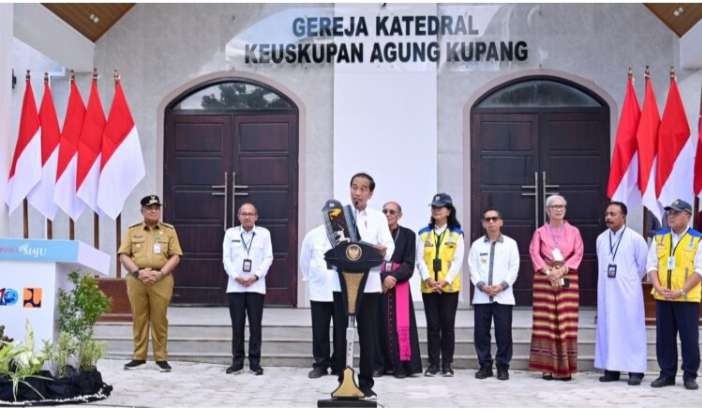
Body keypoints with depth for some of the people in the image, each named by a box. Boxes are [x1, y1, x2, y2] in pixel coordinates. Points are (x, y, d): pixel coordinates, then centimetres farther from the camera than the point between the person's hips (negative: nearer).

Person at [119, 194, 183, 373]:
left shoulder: (169, 230, 9)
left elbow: (175, 256, 4)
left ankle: (161, 358, 4)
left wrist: (160, 273, -10)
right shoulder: (132, 231, 12)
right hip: (136, 279, 1)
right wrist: (138, 272, -10)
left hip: (161, 279, -1)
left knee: (159, 320, -2)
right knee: (139, 319, 4)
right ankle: (138, 356, 12)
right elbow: (123, 255, 5)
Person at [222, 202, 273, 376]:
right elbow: (226, 258, 4)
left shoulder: (264, 233, 6)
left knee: (255, 325, 0)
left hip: (256, 286, -1)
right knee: (237, 325, 3)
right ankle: (237, 362, 10)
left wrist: (255, 276, -10)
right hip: (235, 287, 1)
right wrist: (236, 277, -10)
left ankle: (255, 362, 6)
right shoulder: (230, 233, 8)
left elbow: (268, 258, 2)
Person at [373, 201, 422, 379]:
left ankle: (401, 365, -1)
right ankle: (379, 364, 3)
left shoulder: (408, 235, 6)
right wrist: (384, 278, -13)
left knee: (400, 325, -5)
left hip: (400, 286, -1)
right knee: (379, 324, -2)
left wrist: (393, 277, -16)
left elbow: (409, 264, 0)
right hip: (377, 285, 1)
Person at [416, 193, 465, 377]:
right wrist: (428, 279, -14)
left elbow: (457, 261, -4)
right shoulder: (424, 234, 8)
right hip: (428, 287, 1)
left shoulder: (456, 234, 4)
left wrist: (446, 280, -16)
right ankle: (433, 363, 9)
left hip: (450, 287, -1)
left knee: (447, 325, 2)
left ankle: (447, 364, 9)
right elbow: (420, 259, 1)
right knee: (432, 325, 3)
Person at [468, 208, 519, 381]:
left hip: (503, 295, -1)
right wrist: (481, 285, -11)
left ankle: (503, 366, 8)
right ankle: (485, 365, 12)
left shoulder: (510, 243, 6)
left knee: (504, 332, -2)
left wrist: (502, 285, -11)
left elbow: (514, 268, 1)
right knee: (481, 332, 1)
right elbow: (472, 268, 5)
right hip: (481, 296, 2)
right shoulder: (477, 244, 10)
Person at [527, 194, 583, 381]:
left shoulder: (574, 232, 11)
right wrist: (548, 272, -16)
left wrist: (562, 270, -14)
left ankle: (564, 368, -3)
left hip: (567, 278, 0)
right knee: (545, 322, -4)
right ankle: (547, 367, 0)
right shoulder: (540, 232, 10)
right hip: (544, 278, 0)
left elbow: (578, 253, -1)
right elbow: (534, 253, -2)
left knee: (566, 322, -5)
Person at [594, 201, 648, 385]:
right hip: (606, 291, 4)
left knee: (631, 328, -1)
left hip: (628, 292, -4)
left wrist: (630, 280, 10)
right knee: (607, 328, 5)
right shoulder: (601, 239, 5)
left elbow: (643, 265, 2)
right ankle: (611, 368, 12)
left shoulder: (635, 239, -8)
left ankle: (635, 370, 4)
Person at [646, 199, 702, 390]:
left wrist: (682, 291, -16)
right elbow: (652, 265, 6)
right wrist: (659, 288, -9)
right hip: (662, 297, 4)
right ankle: (667, 374, 17)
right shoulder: (659, 238, 9)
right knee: (664, 337, 8)